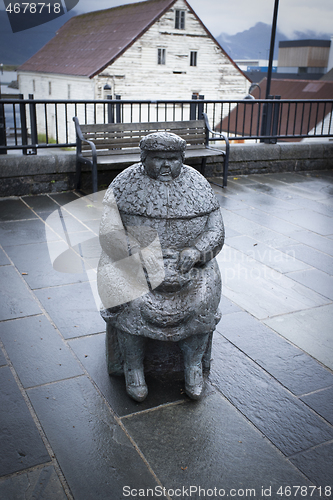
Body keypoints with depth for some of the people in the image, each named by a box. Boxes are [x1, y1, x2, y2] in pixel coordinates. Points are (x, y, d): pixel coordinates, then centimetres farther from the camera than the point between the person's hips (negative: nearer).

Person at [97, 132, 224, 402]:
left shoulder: (198, 185, 1)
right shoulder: (125, 184, -5)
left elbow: (215, 231, 2)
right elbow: (111, 233, -12)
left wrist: (195, 251, -21)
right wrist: (152, 267, -23)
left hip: (188, 259, 2)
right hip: (135, 259, -1)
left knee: (203, 296, -24)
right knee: (131, 298, -28)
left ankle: (194, 364, -5)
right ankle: (133, 367, -8)